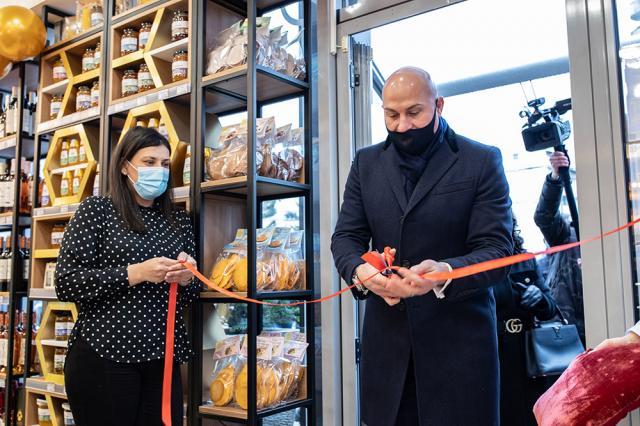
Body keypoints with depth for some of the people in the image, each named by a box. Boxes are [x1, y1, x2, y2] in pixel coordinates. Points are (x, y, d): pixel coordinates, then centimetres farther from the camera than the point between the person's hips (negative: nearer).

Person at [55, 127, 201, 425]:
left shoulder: (179, 221, 12)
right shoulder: (96, 210, 0)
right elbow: (66, 283, -9)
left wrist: (186, 279, -7)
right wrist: (136, 273, -18)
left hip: (164, 358, 4)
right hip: (104, 356, -4)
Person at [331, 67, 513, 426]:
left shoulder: (482, 161, -3)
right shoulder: (366, 163, 8)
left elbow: (497, 249, -9)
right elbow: (346, 237, 5)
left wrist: (446, 273, -29)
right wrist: (359, 271, -18)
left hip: (459, 336, -3)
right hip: (386, 335, 3)